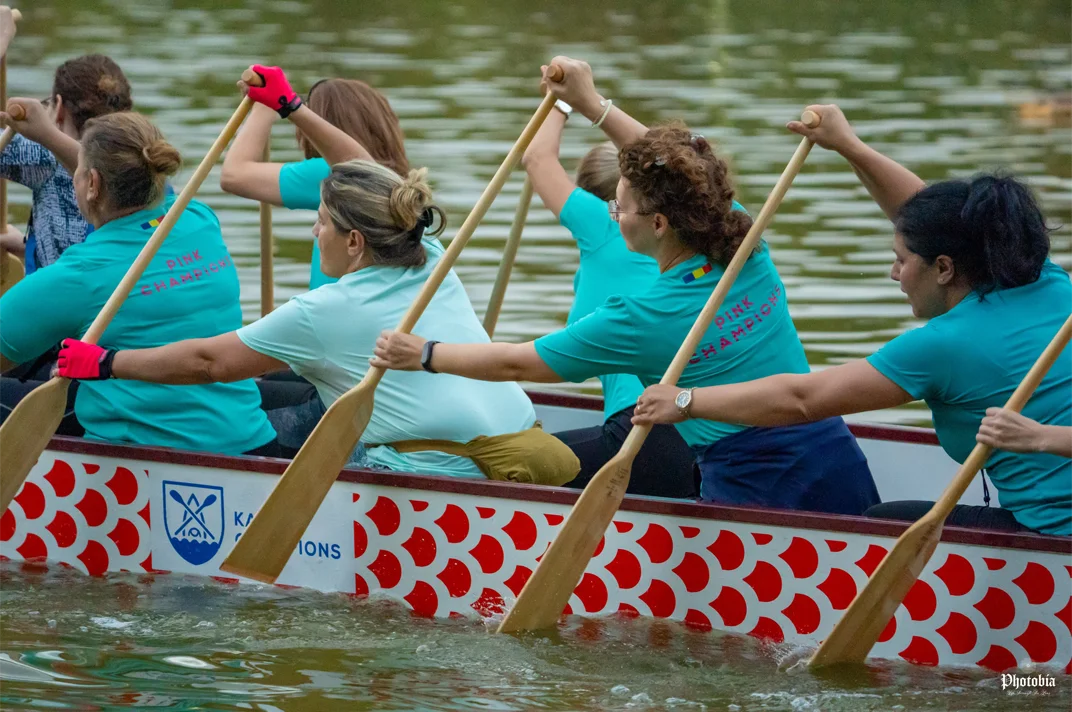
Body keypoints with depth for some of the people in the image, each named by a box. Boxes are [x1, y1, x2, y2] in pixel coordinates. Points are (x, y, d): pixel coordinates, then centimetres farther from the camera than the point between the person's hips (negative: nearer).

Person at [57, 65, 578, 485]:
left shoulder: (324, 313, -4)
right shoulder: (431, 263, 14)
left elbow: (208, 362, 7)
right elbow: (366, 169, 32)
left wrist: (105, 364, 20)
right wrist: (292, 108, 42)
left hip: (437, 474, -8)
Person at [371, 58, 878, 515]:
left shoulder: (642, 321, -12)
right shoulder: (748, 254, 5)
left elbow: (515, 364, 1)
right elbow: (673, 173, 24)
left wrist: (424, 355, 14)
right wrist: (594, 106, 31)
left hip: (758, 495, -7)